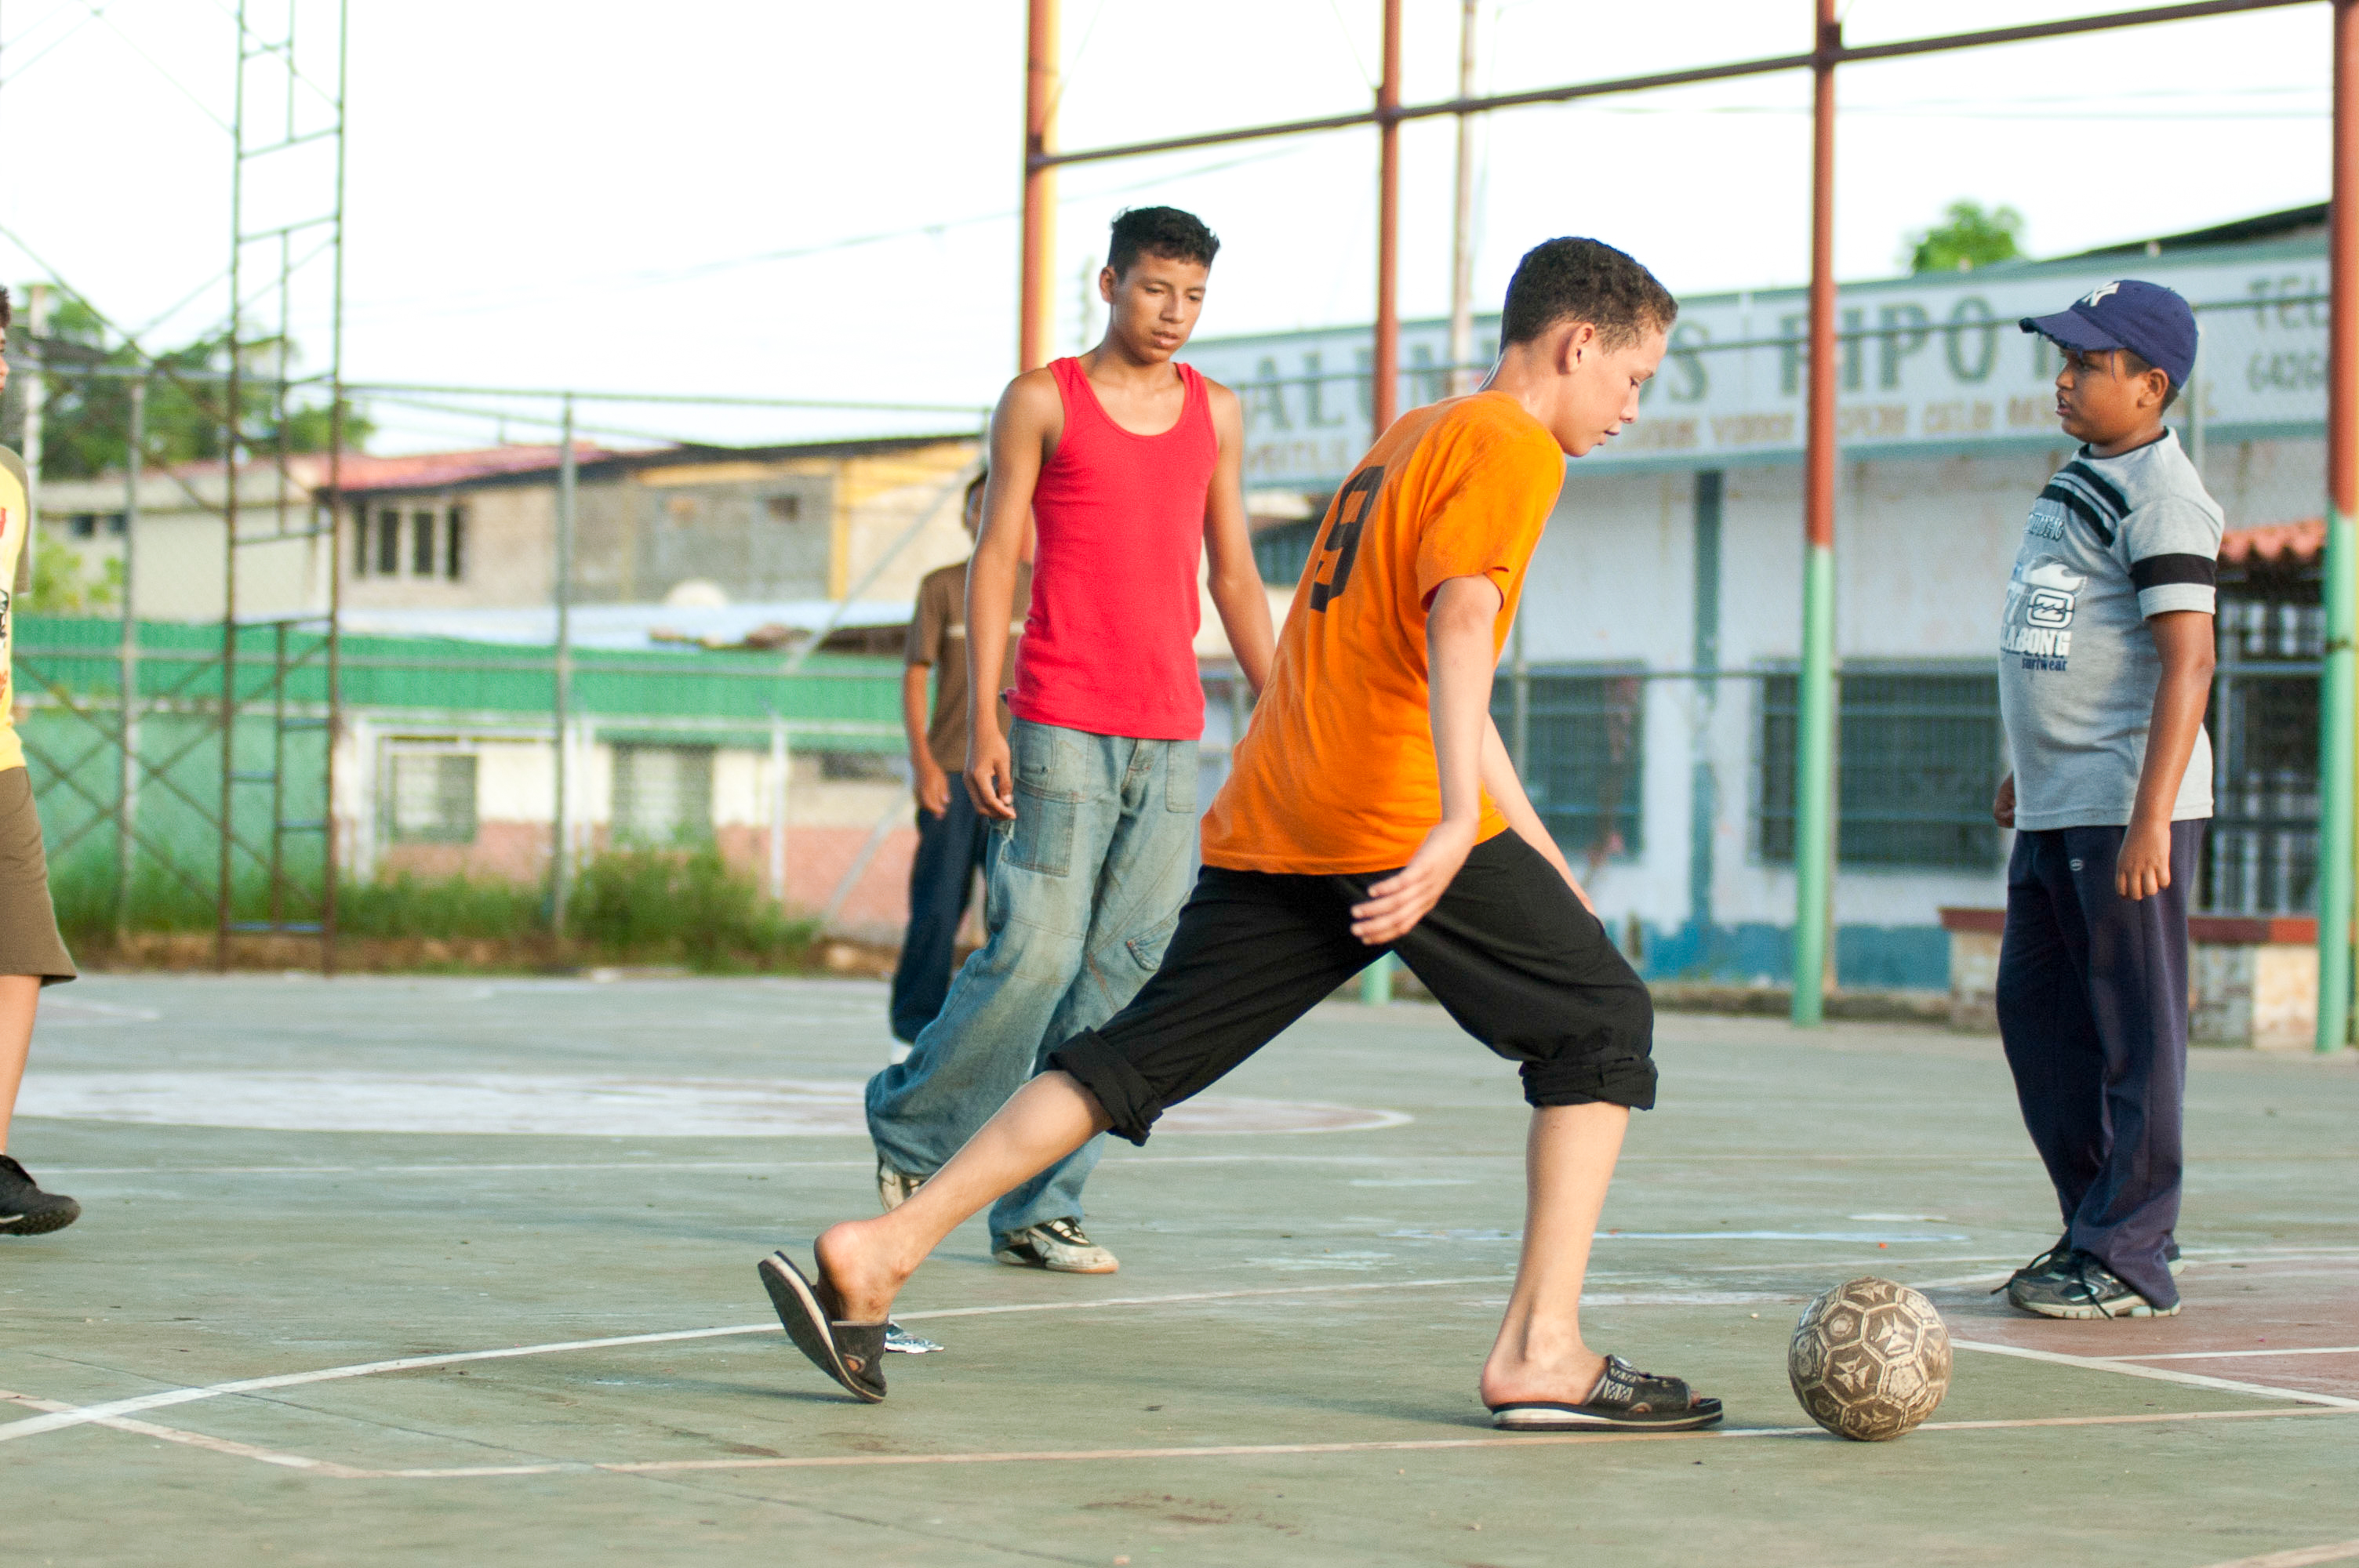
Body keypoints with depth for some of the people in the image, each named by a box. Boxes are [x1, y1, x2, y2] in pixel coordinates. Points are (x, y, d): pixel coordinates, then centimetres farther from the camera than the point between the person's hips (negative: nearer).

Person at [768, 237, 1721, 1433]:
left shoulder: (1407, 439, 28)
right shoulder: (1512, 448, -1)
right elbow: (1457, 626, -18)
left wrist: (1542, 863, 34)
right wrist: (1456, 824, -32)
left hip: (1269, 826, 8)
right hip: (1400, 814, -8)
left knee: (1139, 1055, 7)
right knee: (1603, 1023, 4)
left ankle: (878, 1254, -5)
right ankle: (1541, 1354, -5)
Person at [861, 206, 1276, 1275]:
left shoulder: (1216, 415, 14)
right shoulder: (1042, 402, 2)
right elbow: (994, 560, 0)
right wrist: (982, 721, -8)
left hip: (1173, 738, 4)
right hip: (1061, 725, -4)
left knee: (1122, 970, 0)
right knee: (1035, 954, -11)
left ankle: (1038, 1208, 6)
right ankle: (912, 1127, 12)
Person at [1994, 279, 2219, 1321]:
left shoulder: (2161, 493, -13)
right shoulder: (2077, 479, 16)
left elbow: (2187, 659, -20)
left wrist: (2150, 816, -26)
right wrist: (2030, 767, 27)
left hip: (2129, 807, -10)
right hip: (2057, 808, 10)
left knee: (2135, 1028, -4)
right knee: (2035, 1009, 12)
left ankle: (2129, 1260, 0)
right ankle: (2100, 1226, 22)